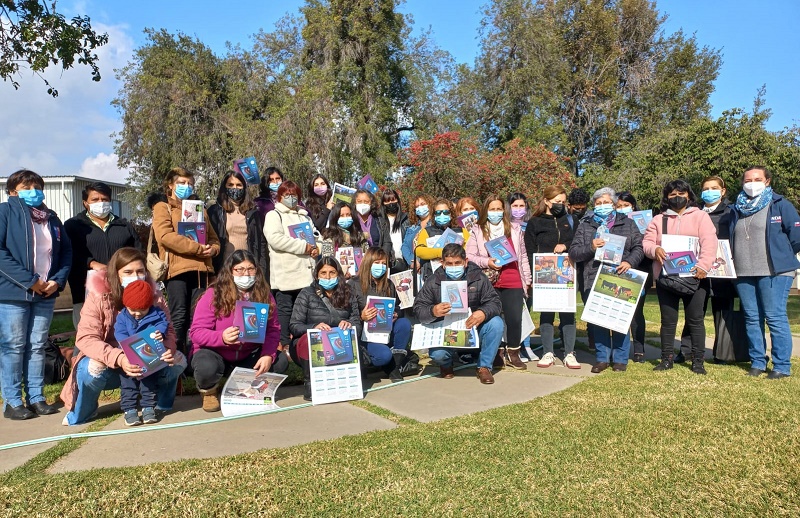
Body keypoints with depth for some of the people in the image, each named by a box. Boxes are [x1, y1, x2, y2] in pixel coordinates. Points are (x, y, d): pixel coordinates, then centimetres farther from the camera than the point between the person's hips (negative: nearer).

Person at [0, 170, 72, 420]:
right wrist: (29, 280, -17)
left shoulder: (51, 217, 15)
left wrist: (58, 280, -3)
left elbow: (66, 251, 13)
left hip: (45, 293, 5)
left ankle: (36, 397, 18)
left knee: (37, 347, 10)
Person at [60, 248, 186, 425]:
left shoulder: (154, 294, -7)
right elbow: (85, 338, -24)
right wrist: (118, 358, -42)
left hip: (144, 365, 2)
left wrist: (168, 349, -32)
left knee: (178, 360, -22)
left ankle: (161, 404, 8)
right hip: (109, 365, -2)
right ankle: (80, 414, -1)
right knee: (92, 369, -35)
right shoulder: (99, 297, -16)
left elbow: (169, 330, -7)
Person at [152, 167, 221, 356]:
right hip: (177, 269, -5)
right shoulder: (162, 207, 7)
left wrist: (212, 249, -3)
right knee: (179, 317, -5)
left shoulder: (199, 209, 25)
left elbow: (213, 237, 22)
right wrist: (198, 248, -14)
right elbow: (165, 236, -11)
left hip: (200, 269, 5)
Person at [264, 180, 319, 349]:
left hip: (306, 271, 6)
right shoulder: (273, 215, 1)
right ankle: (284, 344, 3)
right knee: (284, 309, -3)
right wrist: (304, 246, -13)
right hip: (285, 272, -6)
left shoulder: (304, 216, 23)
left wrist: (316, 247, 3)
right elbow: (275, 239, -15)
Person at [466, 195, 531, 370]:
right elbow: (469, 256, 1)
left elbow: (523, 256, 17)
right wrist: (486, 262, -14)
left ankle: (512, 354, 14)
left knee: (515, 319, -2)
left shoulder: (515, 229, 15)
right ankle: (496, 354, 17)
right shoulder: (477, 231, 7)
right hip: (489, 283, -1)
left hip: (513, 283, 2)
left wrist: (528, 280, 15)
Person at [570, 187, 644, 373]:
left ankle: (620, 358, 14)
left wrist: (630, 262, -12)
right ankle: (602, 358, 16)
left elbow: (639, 247, 6)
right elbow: (573, 253, 5)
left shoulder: (627, 223, 12)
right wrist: (591, 247, -12)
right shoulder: (585, 225, 11)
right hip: (594, 280, 1)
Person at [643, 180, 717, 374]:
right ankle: (666, 359, 16)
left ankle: (698, 361, 11)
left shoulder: (700, 216, 6)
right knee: (668, 320, 7)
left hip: (693, 276, -2)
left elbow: (709, 243, -6)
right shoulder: (658, 219, 14)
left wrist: (703, 266, -20)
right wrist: (655, 249, -17)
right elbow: (646, 242, 7)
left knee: (695, 320, 2)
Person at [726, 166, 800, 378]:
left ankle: (782, 366, 3)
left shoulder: (780, 205, 1)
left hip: (774, 271, -5)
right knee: (752, 318, 8)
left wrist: (783, 256, 2)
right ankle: (757, 362, 17)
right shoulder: (737, 209, 15)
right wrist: (733, 260, 10)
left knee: (775, 318, -5)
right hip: (743, 273, 5)